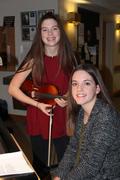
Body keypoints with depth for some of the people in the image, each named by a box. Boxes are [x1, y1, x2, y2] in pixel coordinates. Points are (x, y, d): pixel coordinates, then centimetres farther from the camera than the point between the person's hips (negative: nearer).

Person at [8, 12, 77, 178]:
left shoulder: (68, 57, -3)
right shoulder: (34, 60, -10)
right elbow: (12, 89, -9)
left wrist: (68, 99, -10)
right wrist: (37, 104, -16)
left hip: (63, 118, 2)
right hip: (39, 119, -1)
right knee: (40, 165, 13)